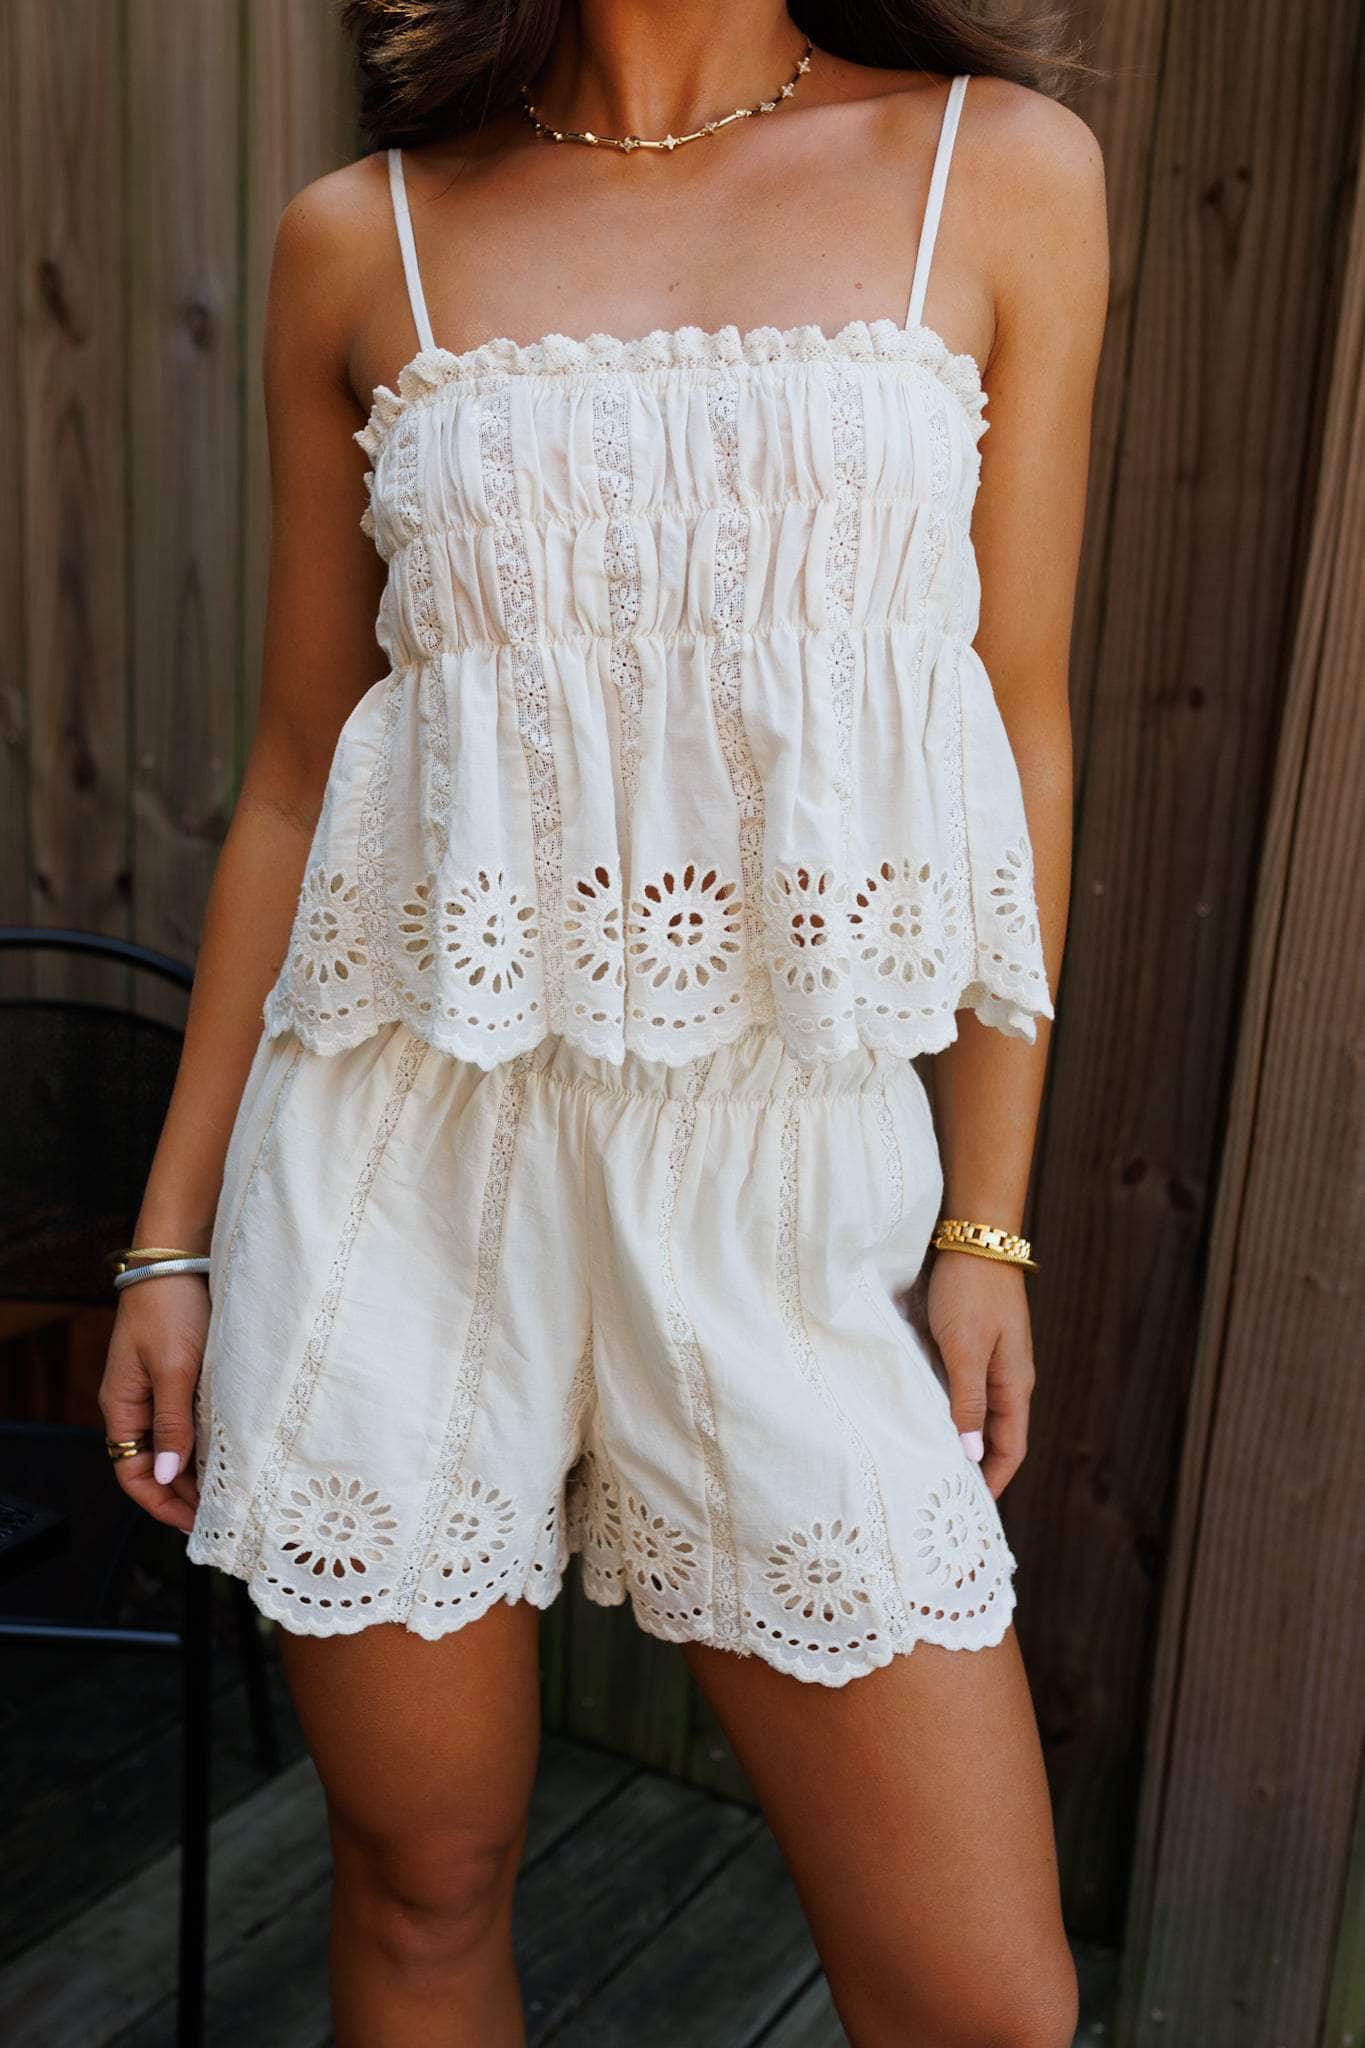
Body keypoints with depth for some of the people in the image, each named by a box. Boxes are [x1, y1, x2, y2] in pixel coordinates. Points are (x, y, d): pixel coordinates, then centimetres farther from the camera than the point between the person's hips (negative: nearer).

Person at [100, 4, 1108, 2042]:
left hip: (788, 1169, 0)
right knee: (421, 1884, 15)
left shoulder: (1001, 171, 6)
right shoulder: (361, 237, 7)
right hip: (407, 1148, 1)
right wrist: (172, 1233, 9)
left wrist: (989, 1220, 1)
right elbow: (297, 772, 8)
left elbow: (1018, 724, 5)